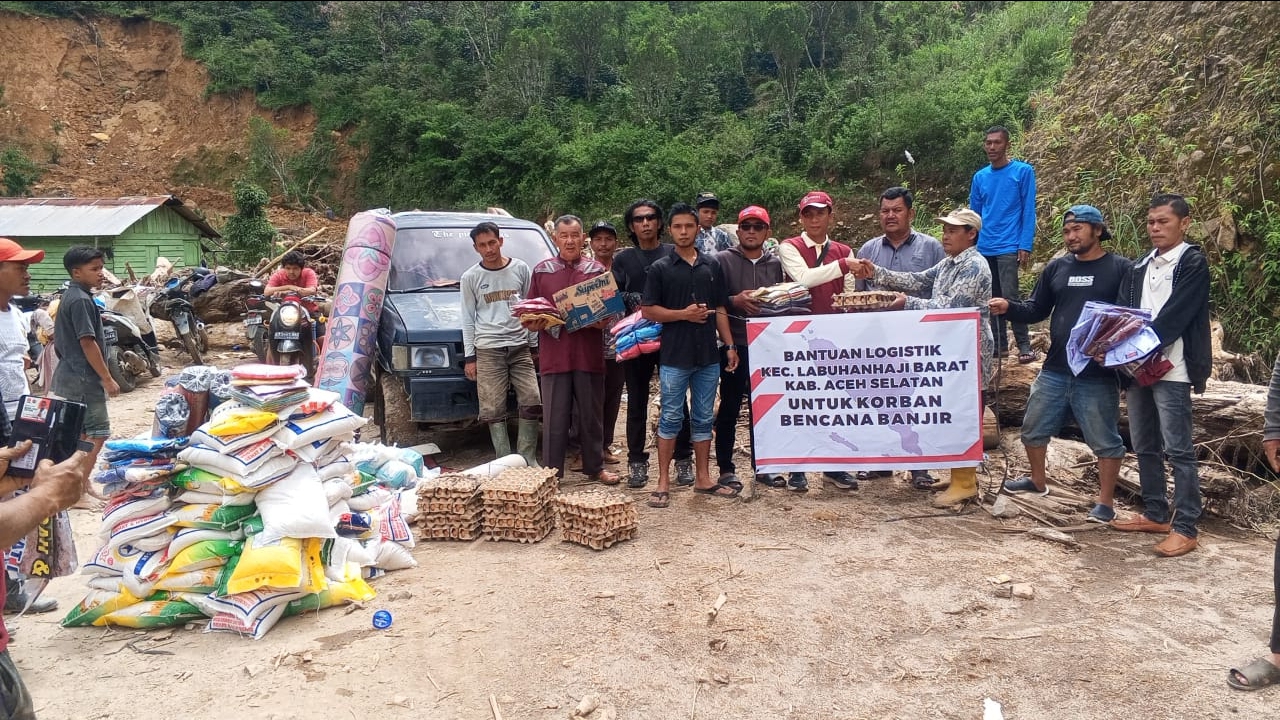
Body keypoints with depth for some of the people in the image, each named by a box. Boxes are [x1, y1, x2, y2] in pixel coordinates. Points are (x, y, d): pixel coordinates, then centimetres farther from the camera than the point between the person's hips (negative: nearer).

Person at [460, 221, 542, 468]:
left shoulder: (521, 269, 7)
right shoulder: (470, 277, 5)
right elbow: (468, 320, 6)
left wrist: (534, 344, 9)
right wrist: (469, 357, 1)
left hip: (520, 347, 1)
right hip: (488, 350, -1)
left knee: (532, 402, -4)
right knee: (493, 409, -4)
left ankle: (528, 459, 5)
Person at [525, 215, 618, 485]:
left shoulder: (597, 270, 7)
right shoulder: (541, 271, 7)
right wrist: (535, 322, -12)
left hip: (589, 354, 1)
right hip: (553, 354, -1)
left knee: (591, 414, 10)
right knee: (555, 418, 3)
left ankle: (595, 467, 22)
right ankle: (552, 472, 12)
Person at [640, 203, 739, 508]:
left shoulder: (712, 266, 10)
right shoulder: (660, 268, -1)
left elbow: (720, 309, 13)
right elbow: (648, 311, -3)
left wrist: (730, 345, 7)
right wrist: (684, 314, -14)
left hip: (708, 356, 4)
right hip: (674, 357, -3)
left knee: (704, 419, 10)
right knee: (671, 419, 1)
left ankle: (703, 478, 20)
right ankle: (663, 482, 9)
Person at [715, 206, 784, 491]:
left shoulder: (776, 264, 12)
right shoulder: (723, 260, 0)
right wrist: (736, 301, -20)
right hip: (734, 346, -3)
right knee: (729, 408, 4)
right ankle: (726, 468, 12)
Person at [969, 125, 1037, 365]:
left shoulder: (1023, 171, -1)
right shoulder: (980, 177, 11)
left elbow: (1028, 211, -5)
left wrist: (1025, 246, -12)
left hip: (1009, 246, -5)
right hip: (984, 249, 5)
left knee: (1010, 296, -10)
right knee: (991, 298, 9)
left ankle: (1024, 346, -1)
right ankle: (999, 344, 18)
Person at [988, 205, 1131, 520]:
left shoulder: (1121, 268, -3)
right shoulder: (1056, 267, 10)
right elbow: (1036, 310, 11)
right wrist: (1009, 307, -8)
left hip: (1099, 375, -5)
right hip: (1054, 371, 5)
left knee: (1105, 440, 5)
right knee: (1033, 429, 16)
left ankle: (1105, 502, 19)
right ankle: (1038, 481, 37)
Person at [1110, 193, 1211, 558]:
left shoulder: (1193, 263, -4)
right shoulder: (1139, 267, 15)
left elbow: (1173, 318, -14)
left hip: (1171, 369, -7)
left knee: (1178, 449, -4)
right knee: (1144, 447, 13)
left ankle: (1185, 528, 1)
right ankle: (1156, 515, 24)